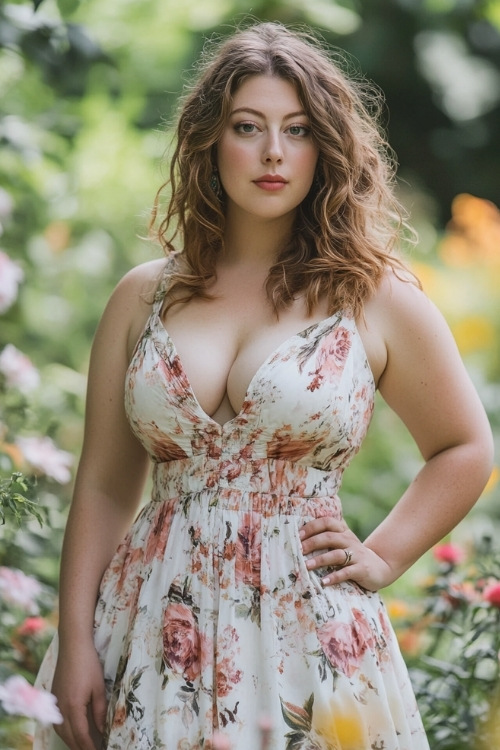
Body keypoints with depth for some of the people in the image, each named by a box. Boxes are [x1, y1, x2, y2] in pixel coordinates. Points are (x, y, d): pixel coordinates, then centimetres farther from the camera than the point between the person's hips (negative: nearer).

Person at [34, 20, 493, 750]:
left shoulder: (377, 299, 1)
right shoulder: (144, 298, 5)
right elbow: (103, 485, 5)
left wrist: (382, 558, 2)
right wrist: (75, 643, -1)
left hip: (305, 629, -1)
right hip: (156, 629, 2)